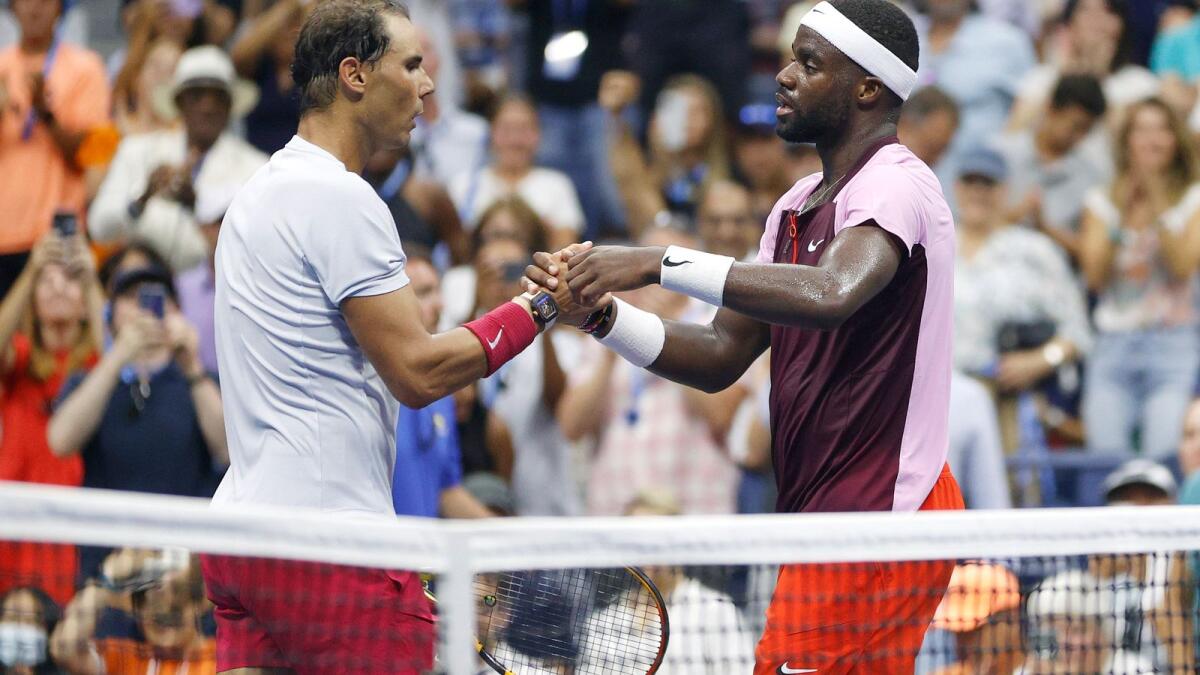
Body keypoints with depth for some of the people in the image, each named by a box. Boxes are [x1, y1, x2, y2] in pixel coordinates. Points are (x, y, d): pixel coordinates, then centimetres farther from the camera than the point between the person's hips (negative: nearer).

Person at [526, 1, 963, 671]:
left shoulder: (897, 184, -13)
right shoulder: (798, 206, 17)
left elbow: (830, 294, -34)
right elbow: (720, 355, 13)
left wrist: (659, 262, -32)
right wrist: (605, 315, -4)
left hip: (877, 513, -10)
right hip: (827, 515, 10)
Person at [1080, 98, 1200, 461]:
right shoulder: (1102, 202, 12)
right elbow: (1094, 276, 2)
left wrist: (1158, 210, -12)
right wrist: (1121, 220, -6)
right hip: (1114, 342, 2)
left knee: (1165, 457, -18)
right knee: (1105, 459, -12)